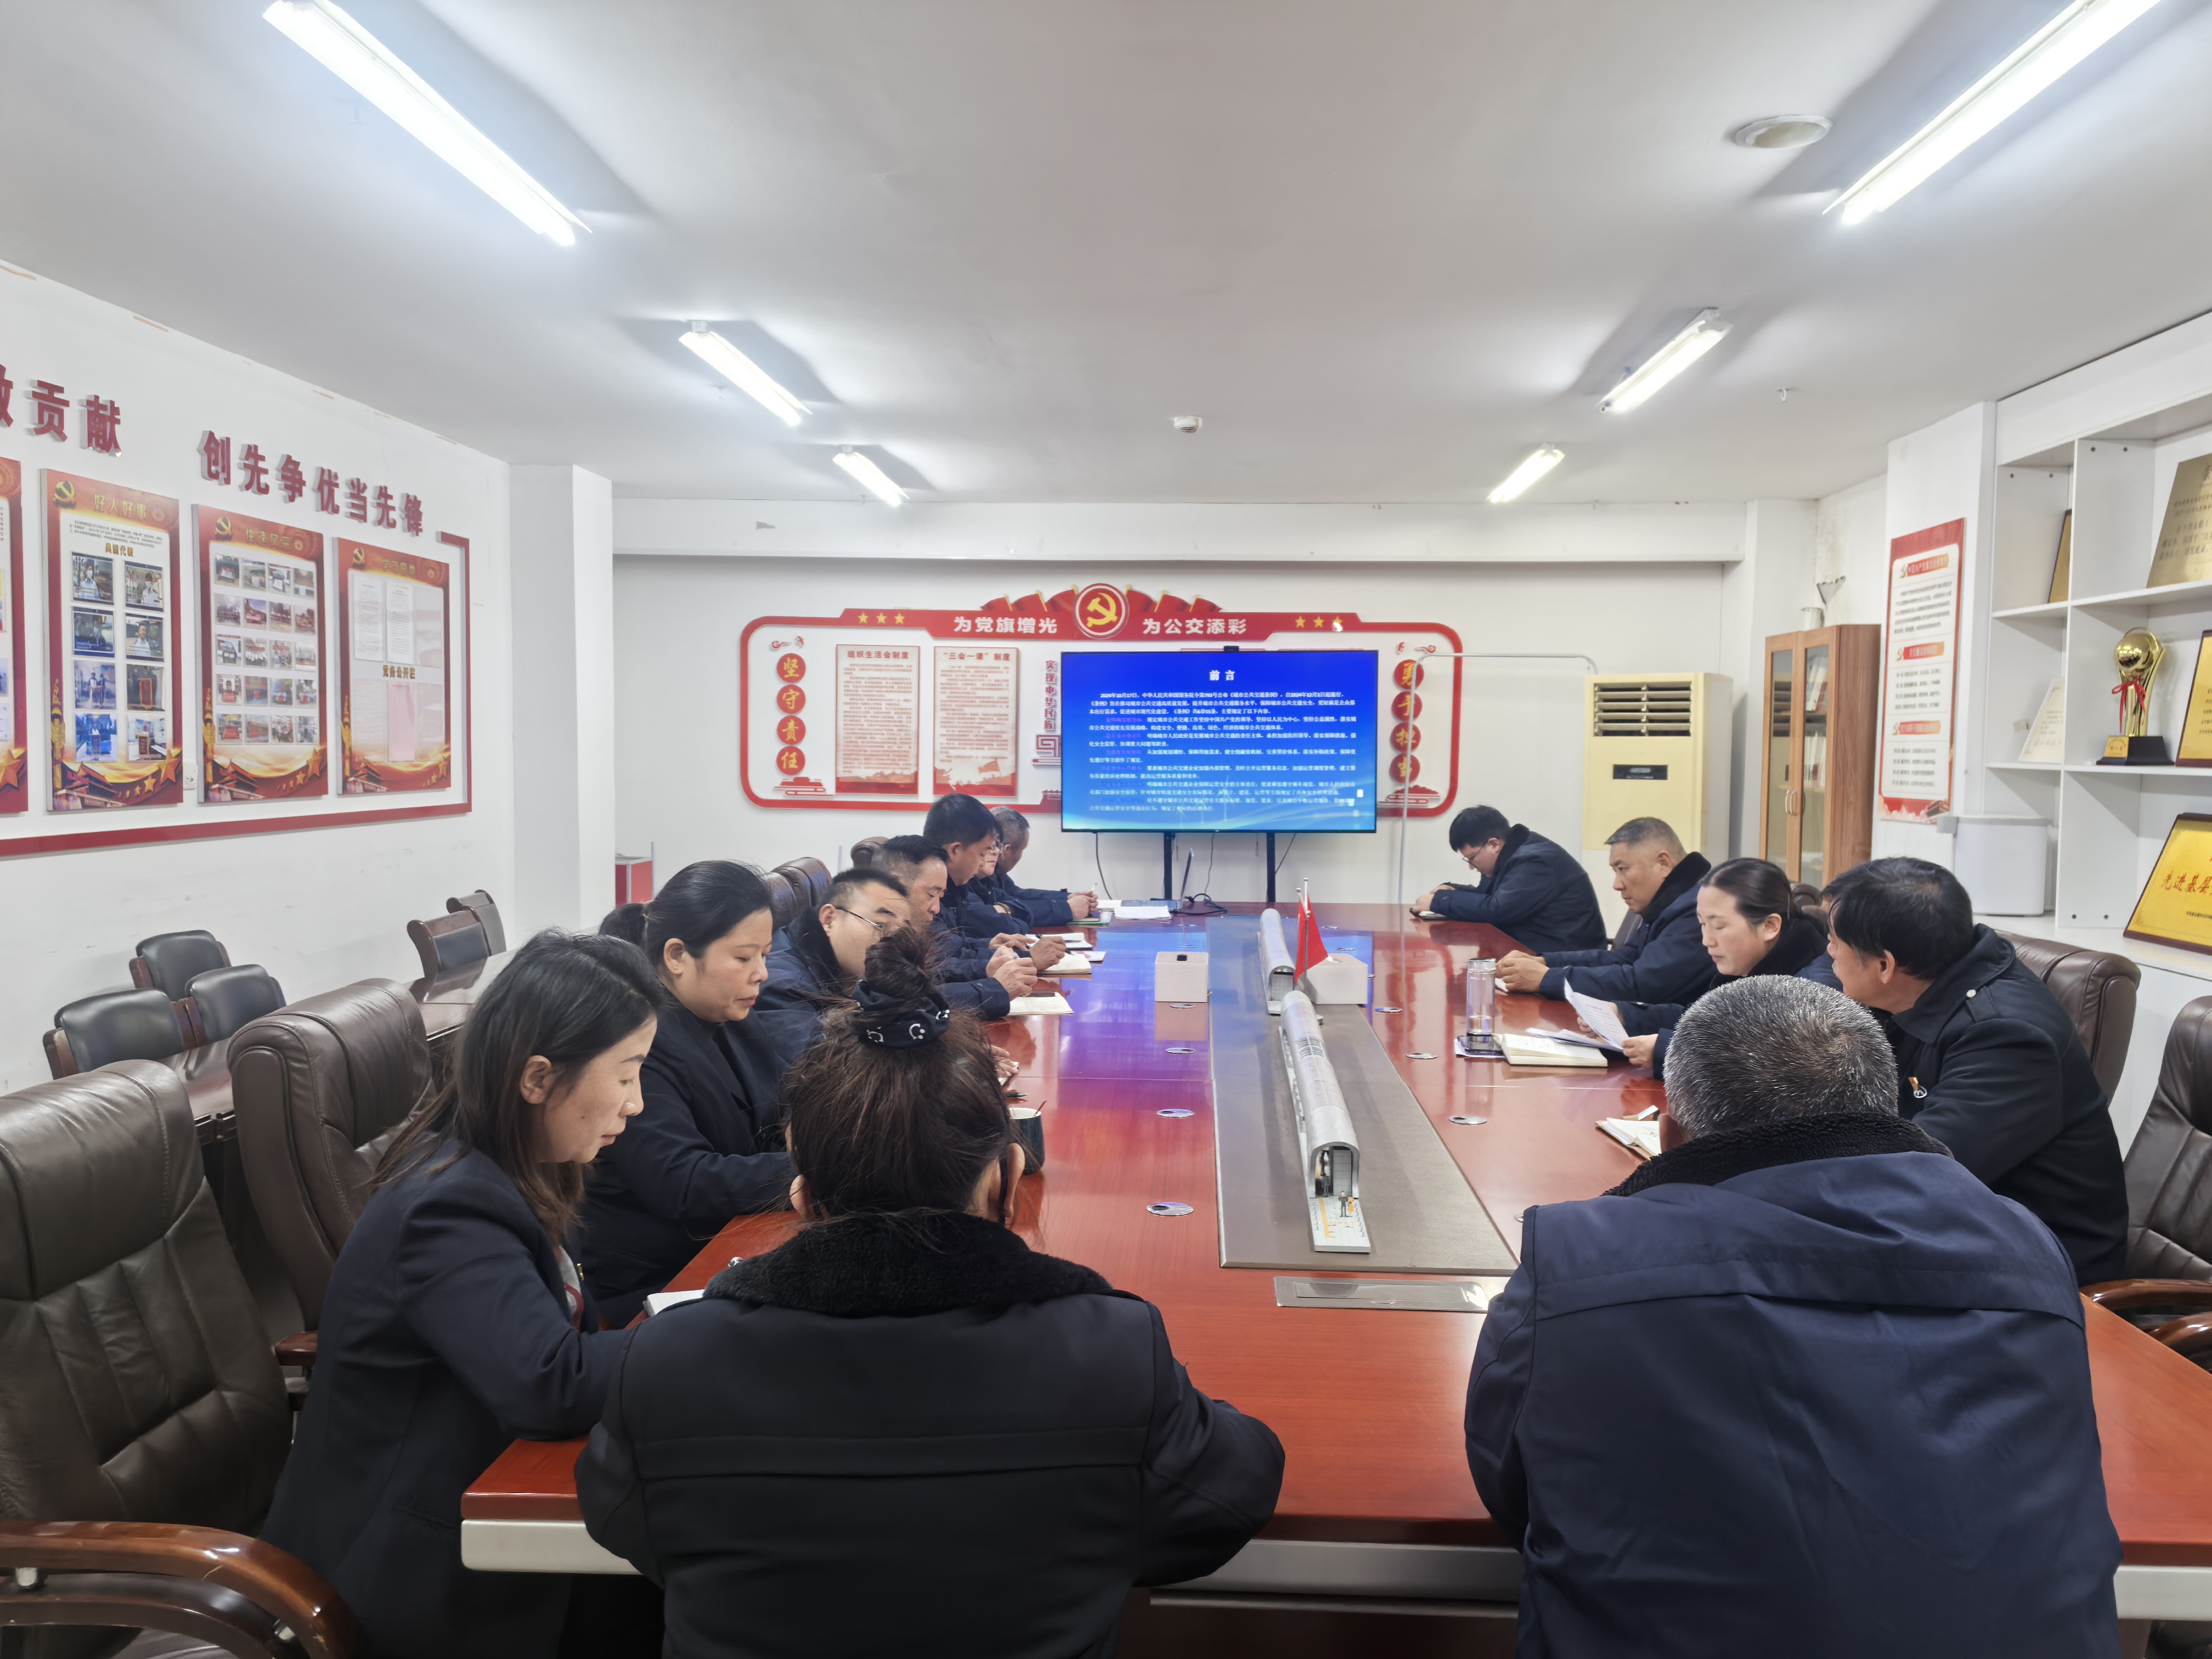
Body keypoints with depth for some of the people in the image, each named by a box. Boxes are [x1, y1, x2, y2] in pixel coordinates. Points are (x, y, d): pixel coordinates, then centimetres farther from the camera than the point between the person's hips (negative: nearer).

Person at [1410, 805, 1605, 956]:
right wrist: (1451, 890, 0)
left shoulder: (1535, 862, -21)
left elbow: (1496, 909, -27)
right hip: (1534, 951, 9)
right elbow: (1487, 896, 20)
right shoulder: (1514, 855, 9)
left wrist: (1438, 901, -18)